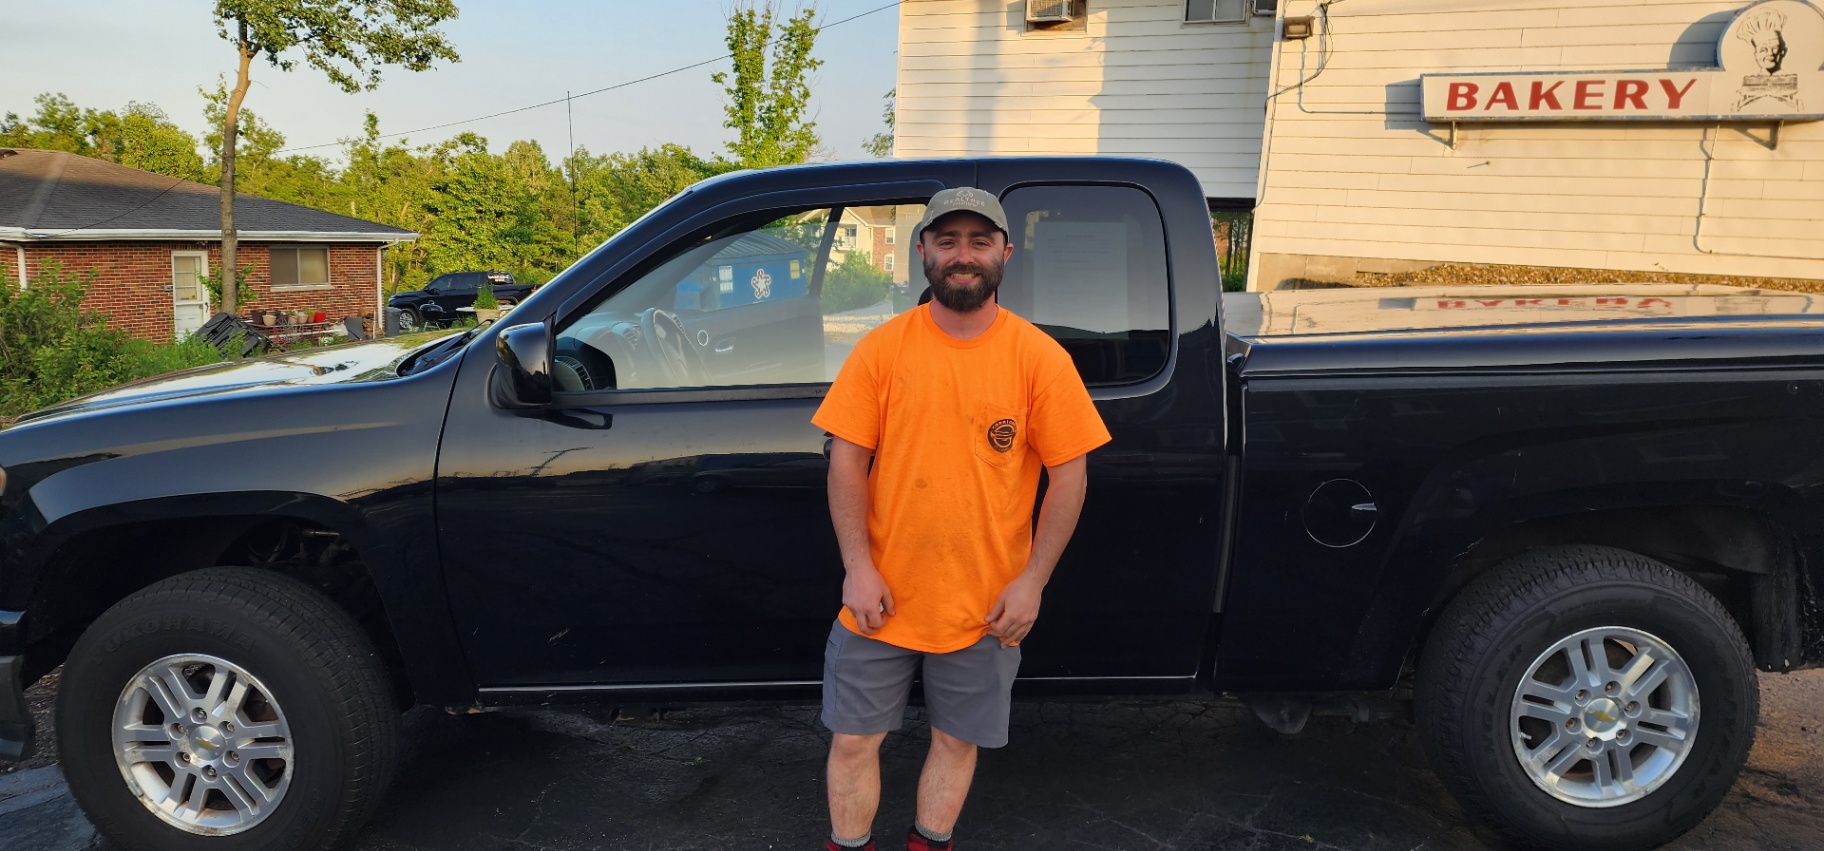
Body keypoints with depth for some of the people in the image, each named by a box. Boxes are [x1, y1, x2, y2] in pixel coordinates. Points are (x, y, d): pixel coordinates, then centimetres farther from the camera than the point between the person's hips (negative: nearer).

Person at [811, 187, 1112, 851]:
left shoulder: (1040, 359, -5)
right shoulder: (882, 349, -3)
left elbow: (1069, 475, -3)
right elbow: (847, 460, -3)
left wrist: (1032, 580, -8)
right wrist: (858, 566, -11)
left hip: (986, 608, 0)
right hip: (882, 598, 1)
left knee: (957, 741, 16)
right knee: (853, 741, 11)